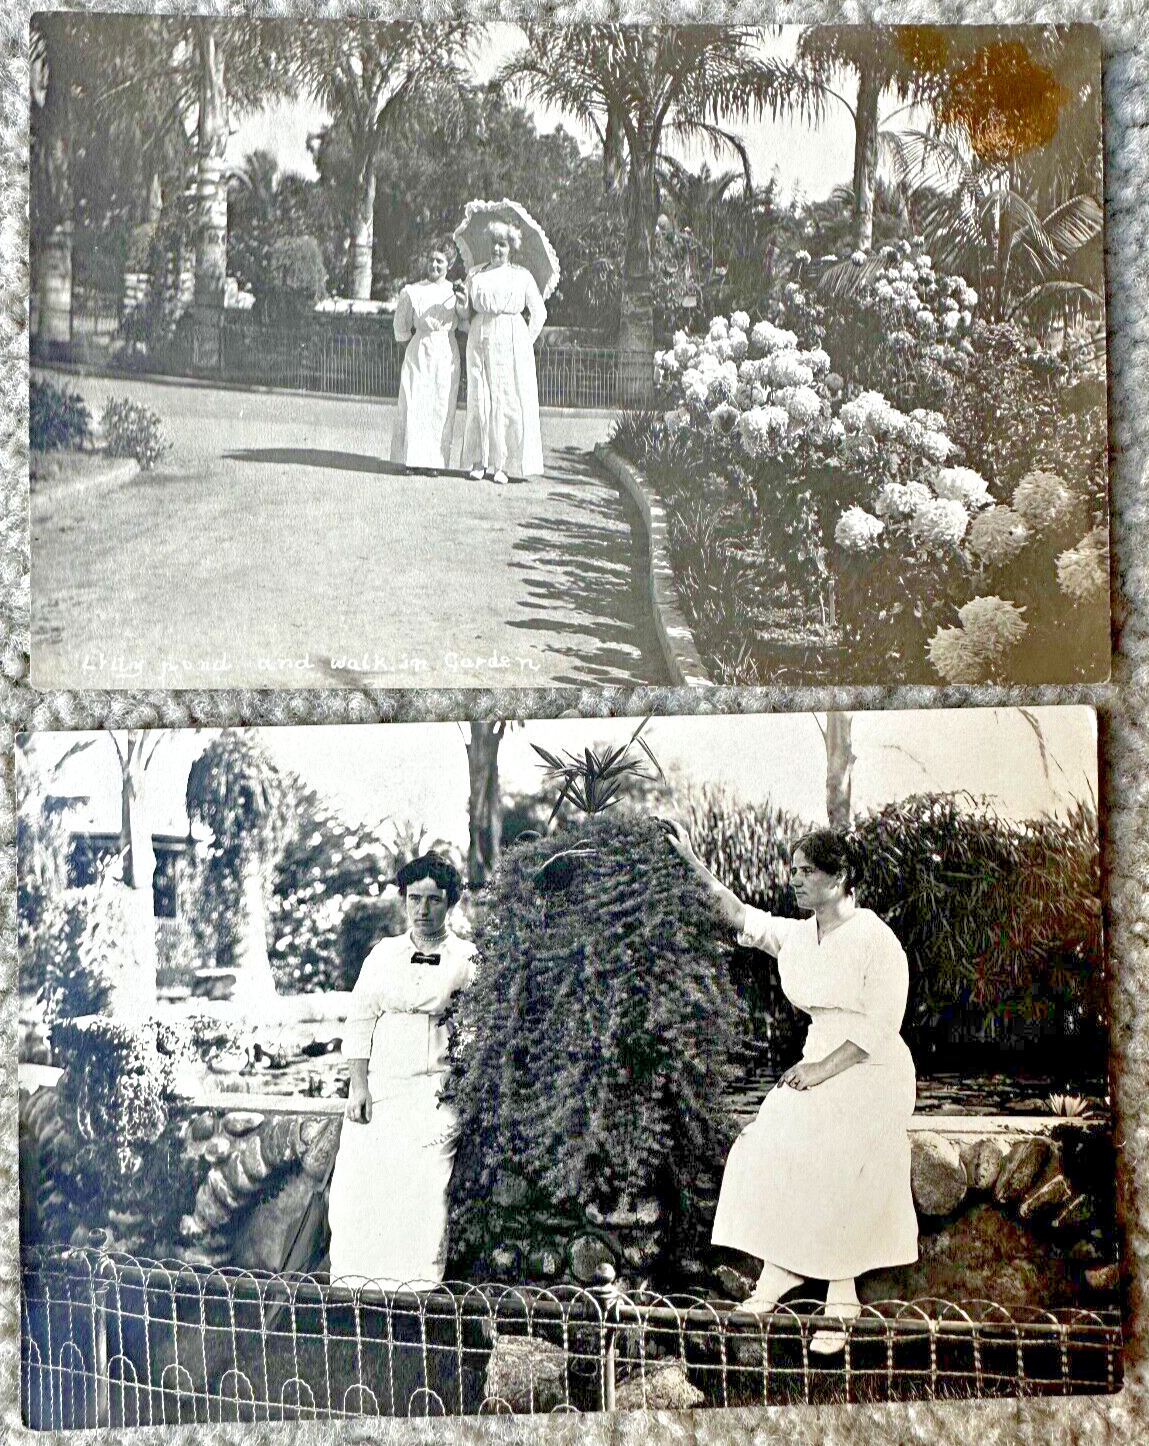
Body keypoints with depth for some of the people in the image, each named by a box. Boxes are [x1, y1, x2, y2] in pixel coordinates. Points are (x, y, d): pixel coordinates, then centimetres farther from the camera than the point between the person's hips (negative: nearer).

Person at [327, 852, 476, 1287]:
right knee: (357, 1185, -2)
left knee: (423, 1191, -9)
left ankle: (415, 1284, 3)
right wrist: (359, 1084, -1)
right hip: (378, 1086, 2)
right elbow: (360, 1020, 8)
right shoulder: (383, 953, 10)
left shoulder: (466, 959, 4)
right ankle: (355, 1283, 12)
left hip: (433, 1090, -2)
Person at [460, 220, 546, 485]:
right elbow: (468, 310, 18)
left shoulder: (522, 276, 6)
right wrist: (474, 332, 6)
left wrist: (527, 342, 2)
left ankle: (504, 464, -2)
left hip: (512, 341, -2)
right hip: (480, 340, 2)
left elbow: (539, 313, 8)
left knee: (509, 399, -5)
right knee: (480, 398, -2)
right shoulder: (475, 275, 11)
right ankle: (479, 461, 3)